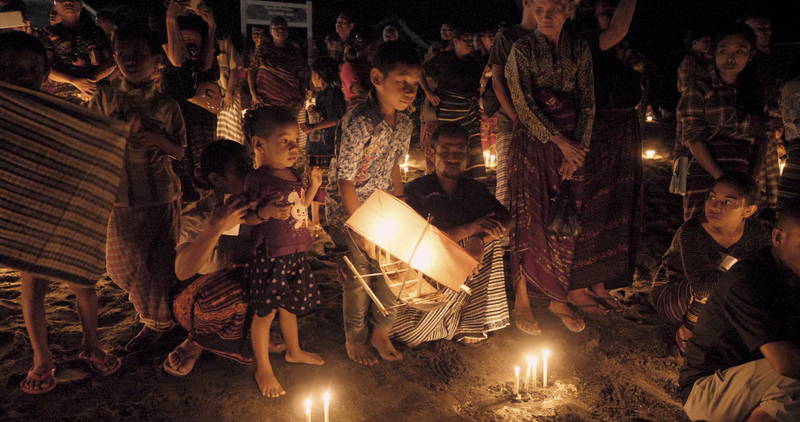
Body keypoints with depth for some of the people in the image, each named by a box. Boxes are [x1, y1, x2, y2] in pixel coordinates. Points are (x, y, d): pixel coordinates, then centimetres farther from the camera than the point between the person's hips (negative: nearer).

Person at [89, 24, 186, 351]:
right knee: (124, 265, 12)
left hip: (161, 196, -2)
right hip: (120, 197, 2)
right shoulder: (105, 99, 1)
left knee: (160, 262, 2)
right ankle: (154, 315, 39)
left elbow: (180, 152, 2)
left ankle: (158, 320, 25)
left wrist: (158, 139, -17)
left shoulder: (166, 106, -1)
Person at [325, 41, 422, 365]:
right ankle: (354, 338, 25)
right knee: (358, 273, 0)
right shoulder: (359, 123, -27)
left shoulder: (404, 123, -3)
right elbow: (345, 184, -23)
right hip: (347, 209, -6)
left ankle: (380, 332, 27)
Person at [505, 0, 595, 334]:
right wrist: (559, 140, -13)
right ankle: (522, 299, 8)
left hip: (572, 145, 3)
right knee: (529, 219, -3)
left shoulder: (580, 49, 6)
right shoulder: (522, 49, -2)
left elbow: (588, 102, 5)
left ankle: (558, 299, 17)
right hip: (533, 143, -3)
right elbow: (524, 105, -8)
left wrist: (579, 148, -5)